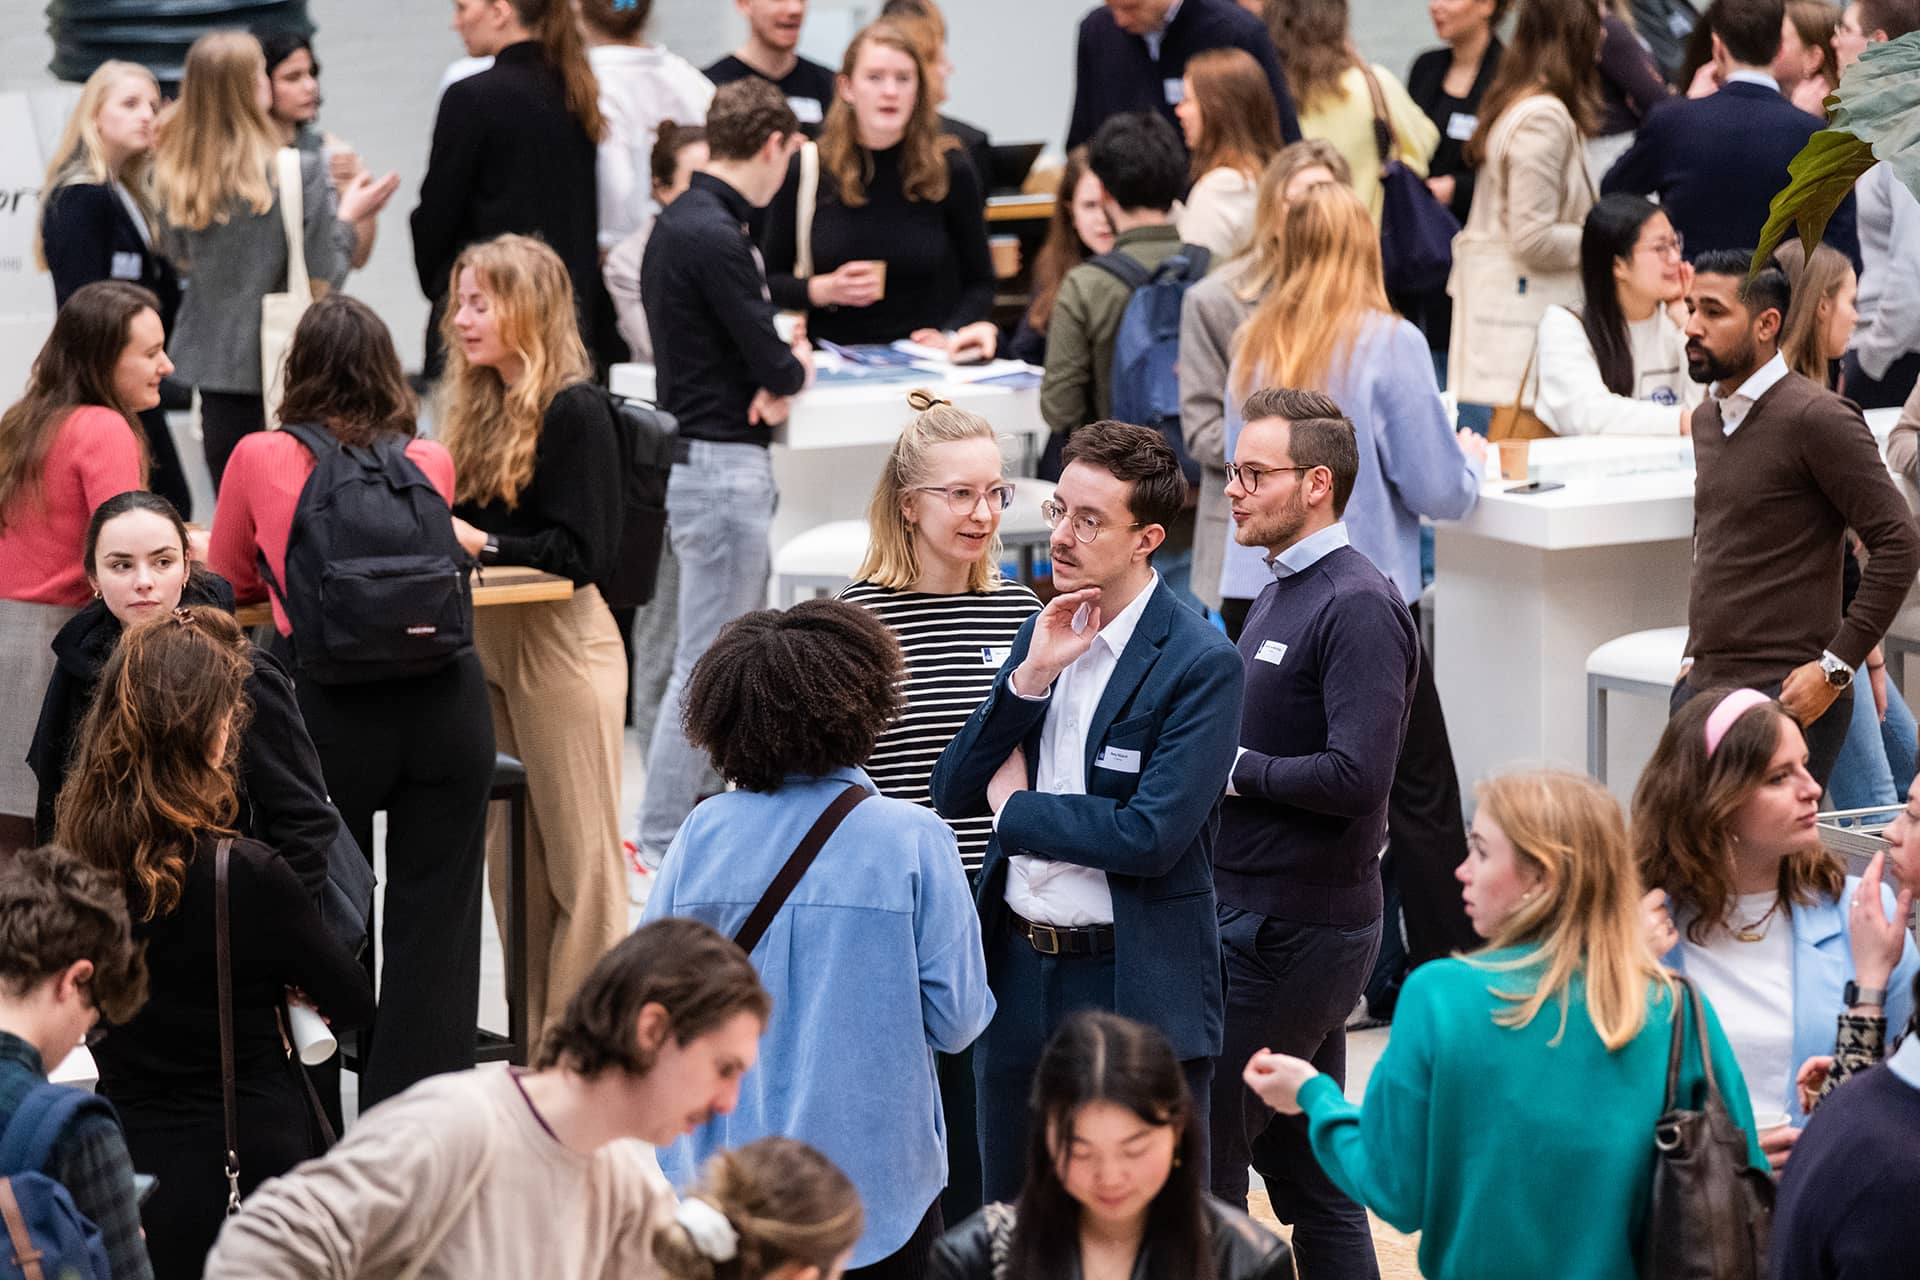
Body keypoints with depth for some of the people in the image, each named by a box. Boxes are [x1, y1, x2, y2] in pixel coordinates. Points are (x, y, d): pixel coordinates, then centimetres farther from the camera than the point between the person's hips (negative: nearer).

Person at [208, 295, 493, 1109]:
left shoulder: (261, 460, 4)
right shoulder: (431, 463, 11)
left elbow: (228, 581, 18)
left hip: (330, 705, -1)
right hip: (445, 698, 2)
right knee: (433, 920, 4)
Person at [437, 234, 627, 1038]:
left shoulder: (574, 411, -11)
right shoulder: (477, 408, 13)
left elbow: (582, 551, -16)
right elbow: (460, 516, 13)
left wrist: (482, 542, -19)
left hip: (562, 644, -8)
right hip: (486, 642, 8)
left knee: (579, 852, -1)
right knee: (509, 852, 12)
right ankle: (531, 1039, 19)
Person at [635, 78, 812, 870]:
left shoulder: (679, 223, 12)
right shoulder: (715, 237, -20)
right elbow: (776, 366, -19)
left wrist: (771, 380, -6)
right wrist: (797, 369, 4)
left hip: (694, 447, 10)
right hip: (723, 467, -10)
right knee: (707, 664, -5)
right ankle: (661, 846, -1)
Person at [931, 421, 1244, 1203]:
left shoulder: (1201, 664, -13)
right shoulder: (1041, 633, 9)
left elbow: (1151, 836, -22)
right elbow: (953, 794, 5)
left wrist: (1017, 807, -8)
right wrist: (1029, 676, -8)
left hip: (1135, 986, -7)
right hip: (1018, 970, 7)